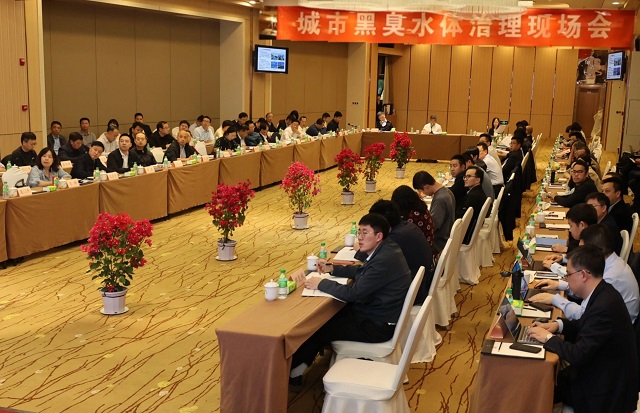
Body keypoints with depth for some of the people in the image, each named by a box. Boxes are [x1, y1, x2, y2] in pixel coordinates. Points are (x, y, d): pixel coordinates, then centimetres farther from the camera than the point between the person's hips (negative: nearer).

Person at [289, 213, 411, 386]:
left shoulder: (384, 260, -29)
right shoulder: (384, 250, 2)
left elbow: (353, 293, -27)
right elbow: (362, 271, 19)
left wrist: (321, 284, -15)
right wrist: (332, 268, 8)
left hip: (378, 326, -10)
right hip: (376, 313, 10)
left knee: (318, 329, -3)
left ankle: (294, 368, 18)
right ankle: (299, 365, 13)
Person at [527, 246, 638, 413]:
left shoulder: (604, 307, -31)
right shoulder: (602, 293, -2)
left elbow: (578, 355, -29)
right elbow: (586, 326, 15)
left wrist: (548, 337, -15)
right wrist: (558, 324, -1)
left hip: (607, 392, -8)